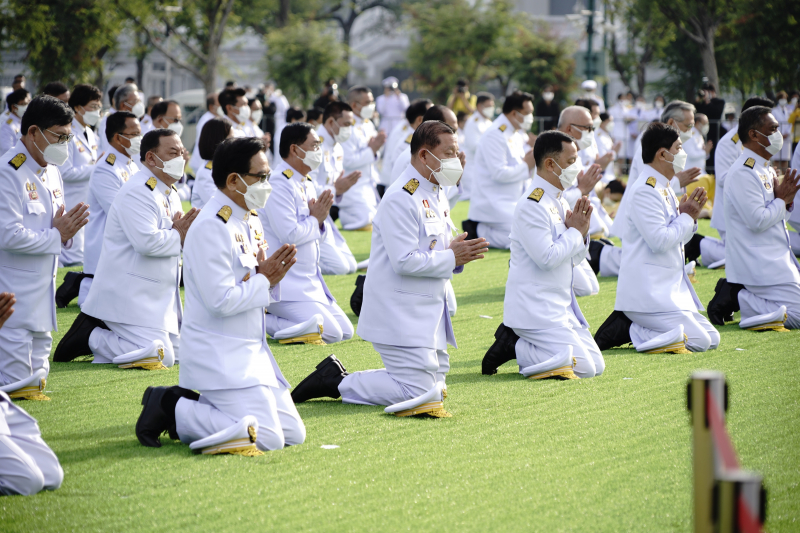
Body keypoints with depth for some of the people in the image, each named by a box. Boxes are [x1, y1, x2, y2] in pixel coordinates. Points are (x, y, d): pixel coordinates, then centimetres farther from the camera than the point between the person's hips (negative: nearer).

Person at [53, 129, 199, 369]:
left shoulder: (169, 192, 15)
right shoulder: (138, 191, -18)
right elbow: (147, 242, -29)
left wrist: (184, 230, -4)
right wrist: (179, 236, -11)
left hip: (157, 293, 11)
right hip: (131, 294, -11)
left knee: (179, 351, 11)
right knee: (161, 357, -17)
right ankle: (89, 338, -4)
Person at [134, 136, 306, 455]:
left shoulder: (251, 222, 12)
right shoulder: (212, 228, -18)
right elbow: (222, 301, -24)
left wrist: (273, 278, -4)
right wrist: (265, 280, -10)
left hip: (252, 353, 10)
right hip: (221, 355, -10)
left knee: (294, 434, 7)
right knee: (266, 437, -18)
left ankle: (194, 406, 14)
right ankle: (171, 408, -3)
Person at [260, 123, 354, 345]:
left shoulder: (307, 184, 13)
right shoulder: (279, 185, -17)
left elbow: (318, 236, 18)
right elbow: (290, 235, -25)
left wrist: (321, 220, -3)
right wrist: (315, 219, -8)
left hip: (310, 281, 10)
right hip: (286, 284, -10)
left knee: (346, 331, 8)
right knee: (331, 333, -17)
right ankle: (264, 321, -9)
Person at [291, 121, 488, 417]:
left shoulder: (436, 195, 14)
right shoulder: (401, 199, -18)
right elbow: (405, 262, -24)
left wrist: (459, 254, -1)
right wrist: (452, 258, -16)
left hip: (427, 312, 10)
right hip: (402, 314, -10)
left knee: (435, 387, 14)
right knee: (420, 393, -12)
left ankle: (336, 376, 17)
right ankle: (336, 382, 0)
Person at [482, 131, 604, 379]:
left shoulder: (559, 201, 13)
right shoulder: (532, 205, -16)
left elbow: (574, 259, 16)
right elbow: (547, 258, -24)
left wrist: (581, 231, -2)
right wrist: (575, 231, -10)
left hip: (560, 305, 9)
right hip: (535, 308, -9)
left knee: (597, 365, 5)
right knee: (584, 366, -16)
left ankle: (516, 341, 10)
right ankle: (511, 345, -3)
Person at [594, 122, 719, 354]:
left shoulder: (665, 189, 16)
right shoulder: (645, 190, -15)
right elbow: (659, 241, -23)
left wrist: (690, 217, 4)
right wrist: (686, 217, -8)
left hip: (671, 286, 10)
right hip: (649, 289, -10)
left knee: (712, 339, 8)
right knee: (699, 341, -17)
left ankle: (629, 325, 7)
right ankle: (625, 329, -8)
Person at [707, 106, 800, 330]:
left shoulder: (767, 169, 14)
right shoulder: (744, 173, -17)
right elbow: (758, 221, -24)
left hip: (776, 258, 10)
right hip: (759, 263, -10)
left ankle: (734, 293, 10)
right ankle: (735, 299, -4)